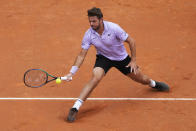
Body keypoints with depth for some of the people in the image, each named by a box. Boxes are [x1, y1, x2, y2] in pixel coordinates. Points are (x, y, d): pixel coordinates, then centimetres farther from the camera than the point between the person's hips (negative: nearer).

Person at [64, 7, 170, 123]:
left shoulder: (113, 28, -29)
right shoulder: (89, 35, -22)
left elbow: (131, 41, -17)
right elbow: (82, 55, -16)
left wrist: (133, 60, -16)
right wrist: (72, 72, -26)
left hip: (121, 58, 0)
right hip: (103, 58, 0)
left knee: (142, 80, 11)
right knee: (96, 77, -30)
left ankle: (154, 84, 52)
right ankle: (75, 108, -29)